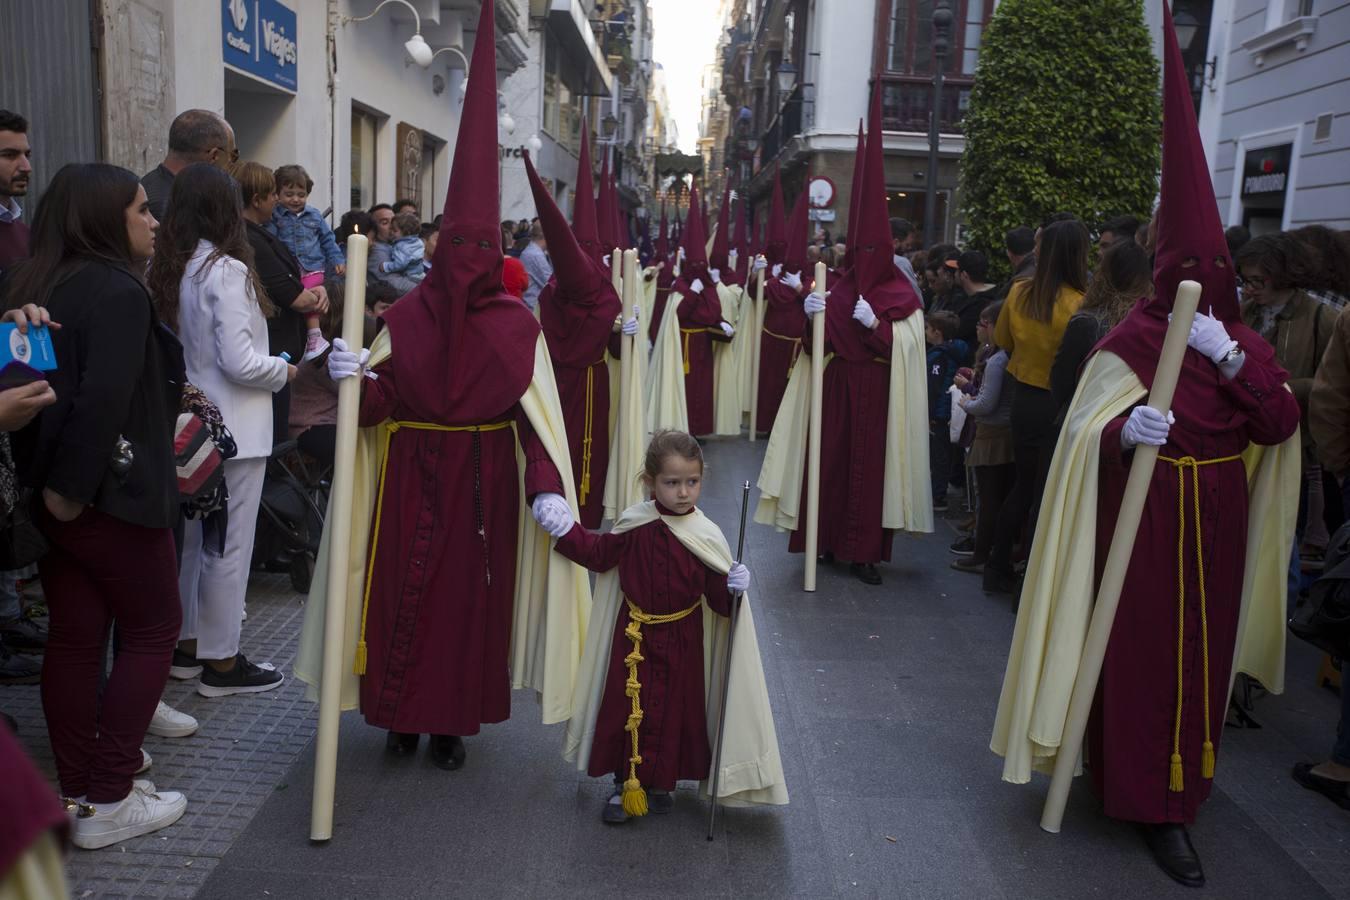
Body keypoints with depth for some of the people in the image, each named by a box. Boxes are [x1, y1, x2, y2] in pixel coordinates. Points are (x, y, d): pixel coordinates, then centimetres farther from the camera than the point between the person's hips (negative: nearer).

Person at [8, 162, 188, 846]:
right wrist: (72, 488, -17)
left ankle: (76, 791, 21)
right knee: (153, 629, 4)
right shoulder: (118, 291, -14)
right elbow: (104, 399, -23)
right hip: (113, 493, -8)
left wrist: (49, 480, 13)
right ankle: (108, 802, 7)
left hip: (55, 494, 8)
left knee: (74, 637, 12)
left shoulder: (34, 284, 12)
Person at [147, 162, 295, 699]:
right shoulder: (227, 271, -17)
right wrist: (286, 372, -5)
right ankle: (221, 661, 13)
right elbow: (239, 363, -20)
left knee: (189, 538, 18)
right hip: (234, 430, -8)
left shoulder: (165, 270, 5)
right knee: (228, 546, 2)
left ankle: (187, 645, 31)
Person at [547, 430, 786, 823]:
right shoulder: (634, 524, -9)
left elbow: (718, 598, -8)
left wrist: (733, 586, -29)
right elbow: (599, 554, 3)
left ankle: (662, 781, 33)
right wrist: (565, 530, -7)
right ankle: (626, 784, 24)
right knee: (626, 708, 6)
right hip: (634, 636, 1)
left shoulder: (706, 536, -11)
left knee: (676, 709, 11)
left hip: (683, 640, 0)